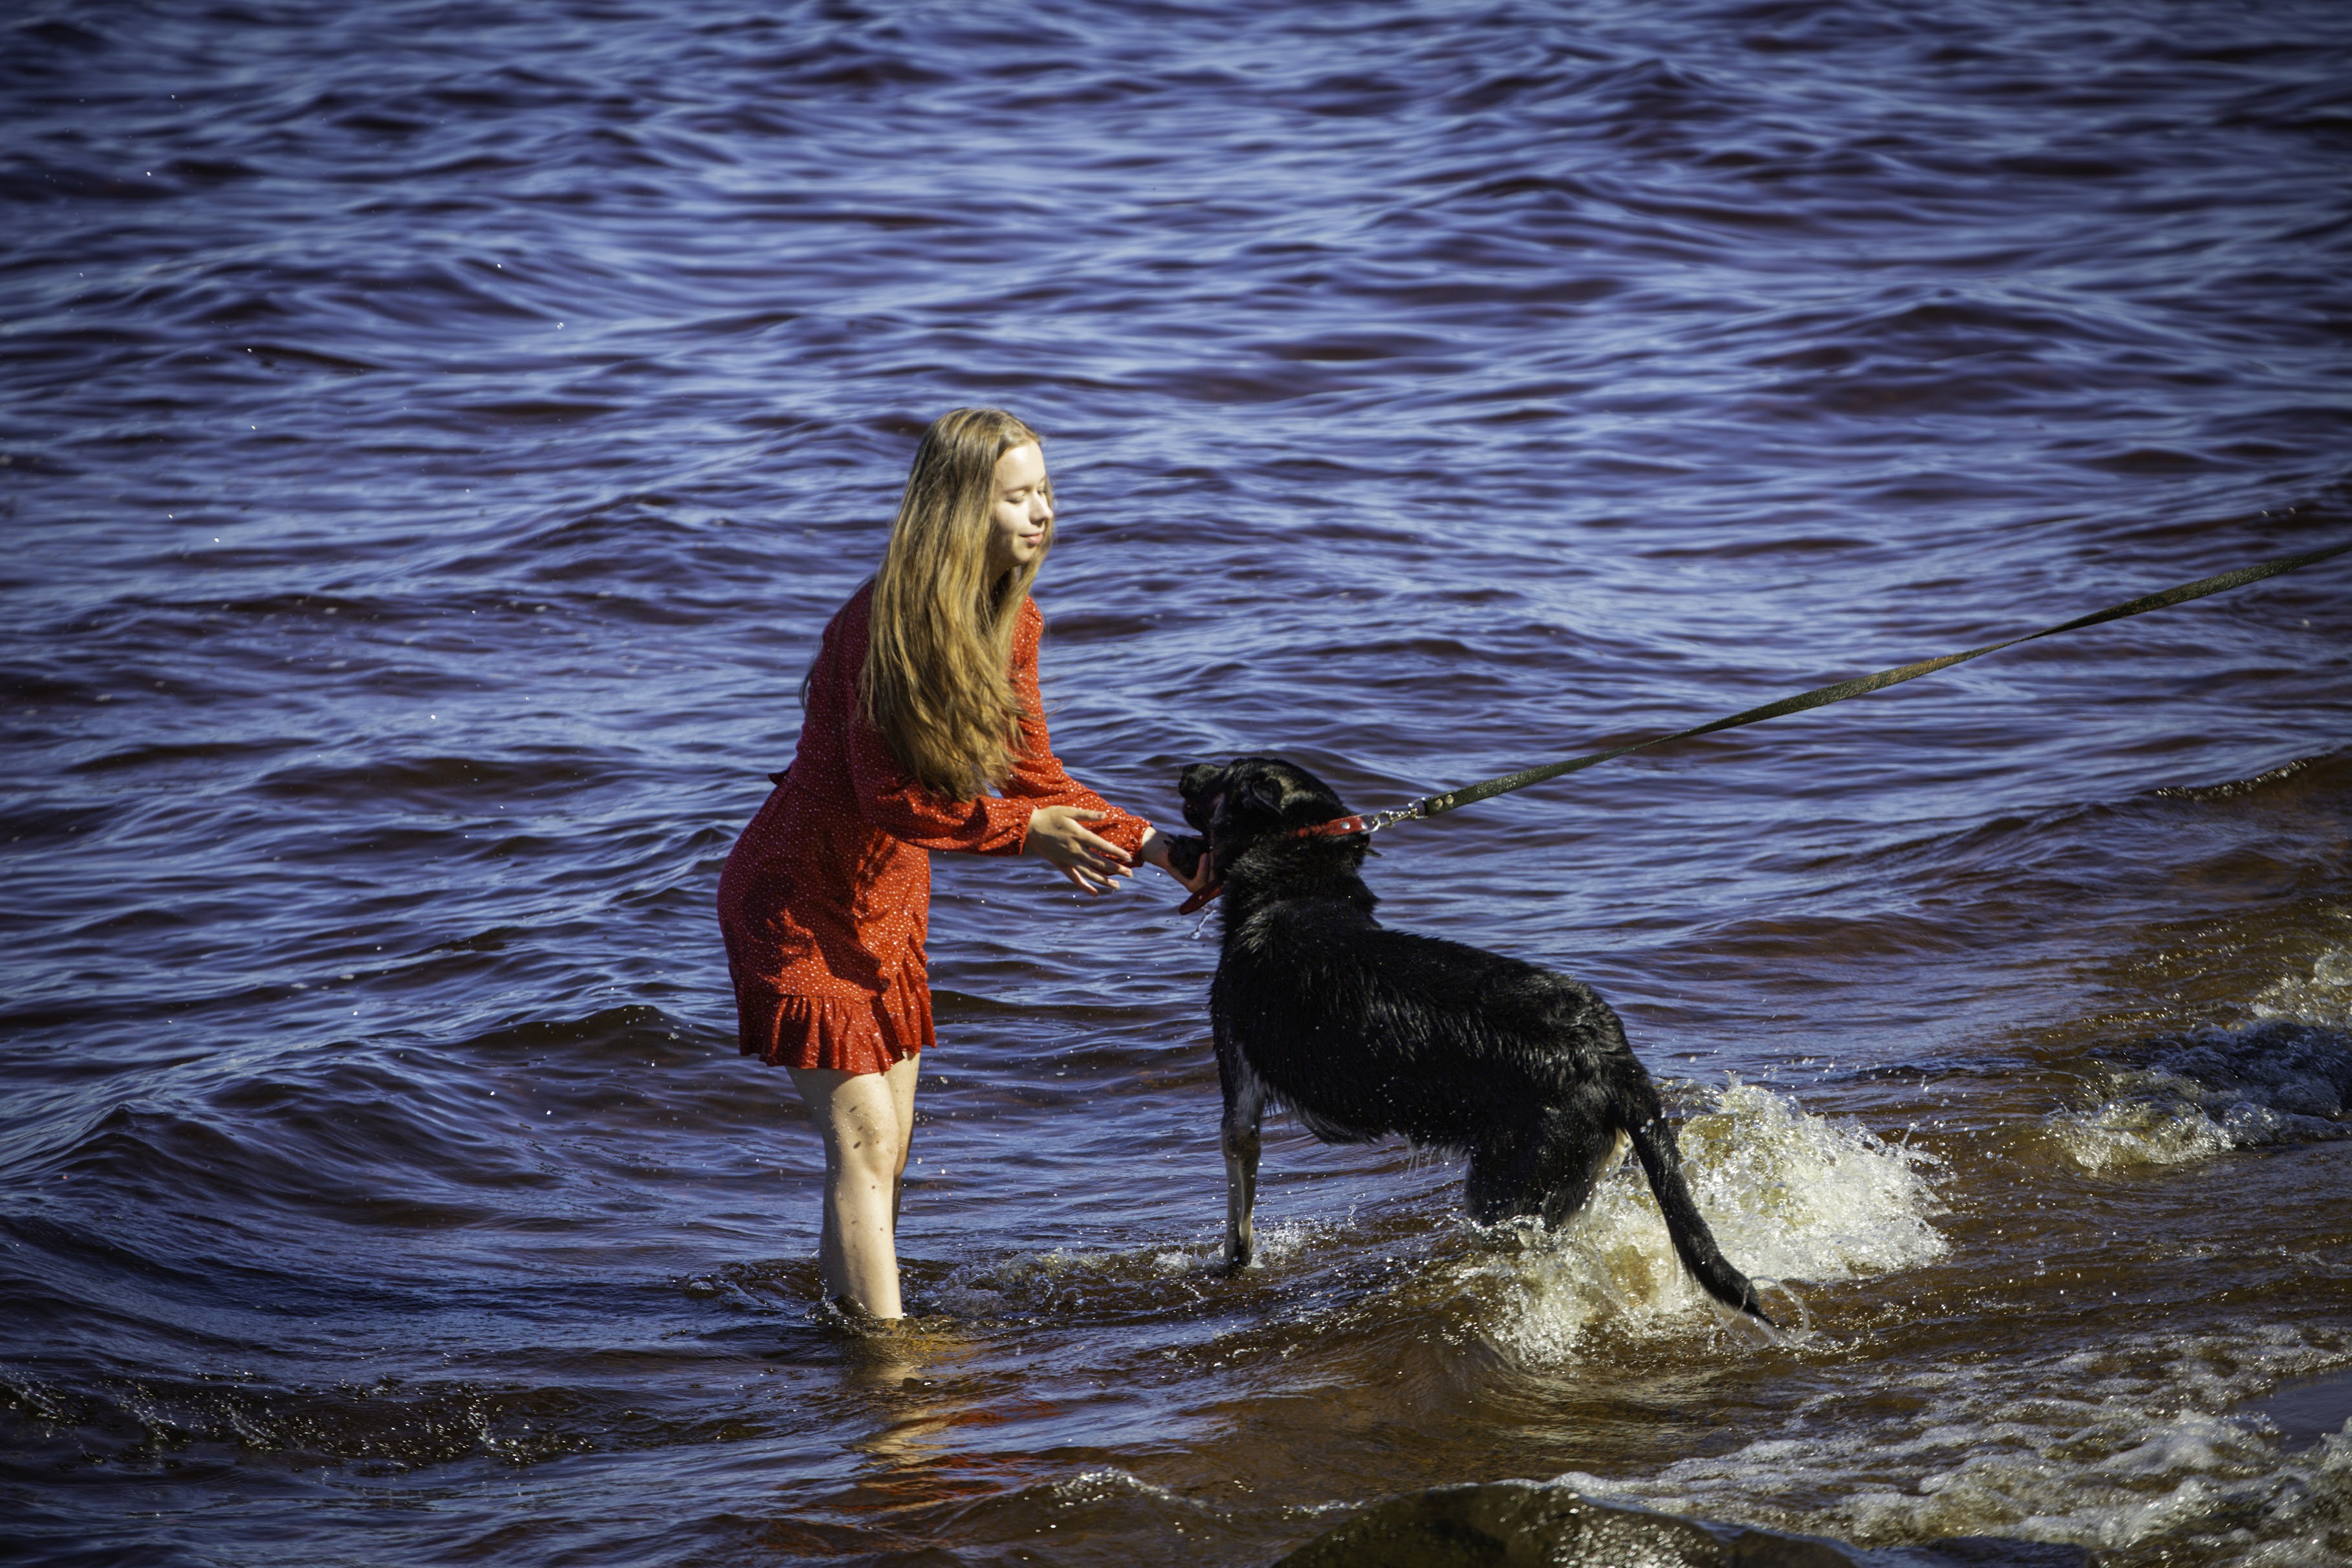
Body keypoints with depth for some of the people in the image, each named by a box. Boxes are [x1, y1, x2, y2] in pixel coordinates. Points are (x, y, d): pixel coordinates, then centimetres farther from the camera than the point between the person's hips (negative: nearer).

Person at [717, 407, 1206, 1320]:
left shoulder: (1010, 622, -3)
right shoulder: (887, 624, -28)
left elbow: (1031, 777, 2)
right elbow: (888, 798, -24)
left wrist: (1147, 845, -8)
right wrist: (1024, 831, -26)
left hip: (891, 906, 8)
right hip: (799, 905, -8)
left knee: (884, 1143, 14)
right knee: (863, 1134, -11)